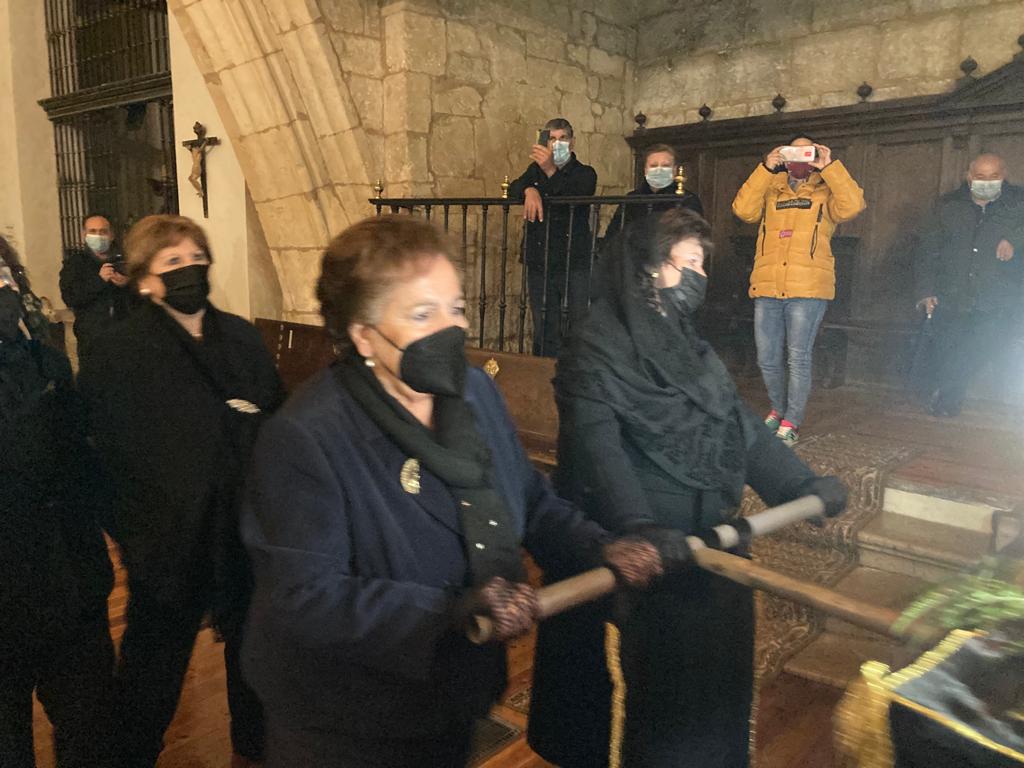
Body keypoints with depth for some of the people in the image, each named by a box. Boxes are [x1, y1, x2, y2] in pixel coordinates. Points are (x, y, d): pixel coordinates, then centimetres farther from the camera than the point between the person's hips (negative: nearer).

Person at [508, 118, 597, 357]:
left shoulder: (585, 173, 5)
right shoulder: (536, 170, 18)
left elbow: (574, 197, -16)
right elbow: (513, 189, 2)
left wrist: (551, 171, -31)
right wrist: (529, 190, -20)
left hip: (575, 265, -3)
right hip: (539, 265, 3)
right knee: (544, 335, 5)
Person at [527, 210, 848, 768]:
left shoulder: (685, 342, 13)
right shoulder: (600, 346, -15)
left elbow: (738, 422, 14)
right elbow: (596, 444, -28)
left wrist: (800, 483, 4)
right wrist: (636, 527, -41)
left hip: (706, 538, 8)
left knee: (715, 674, 22)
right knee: (666, 680, 8)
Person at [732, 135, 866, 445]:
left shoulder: (825, 191, 9)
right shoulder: (771, 189, 16)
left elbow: (852, 205, -11)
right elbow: (743, 209, -3)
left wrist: (830, 166, -10)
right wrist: (765, 169, -7)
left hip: (808, 290, -3)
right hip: (767, 288, 3)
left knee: (798, 358, -3)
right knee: (767, 359, 8)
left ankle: (791, 422, 8)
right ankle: (779, 409, 30)